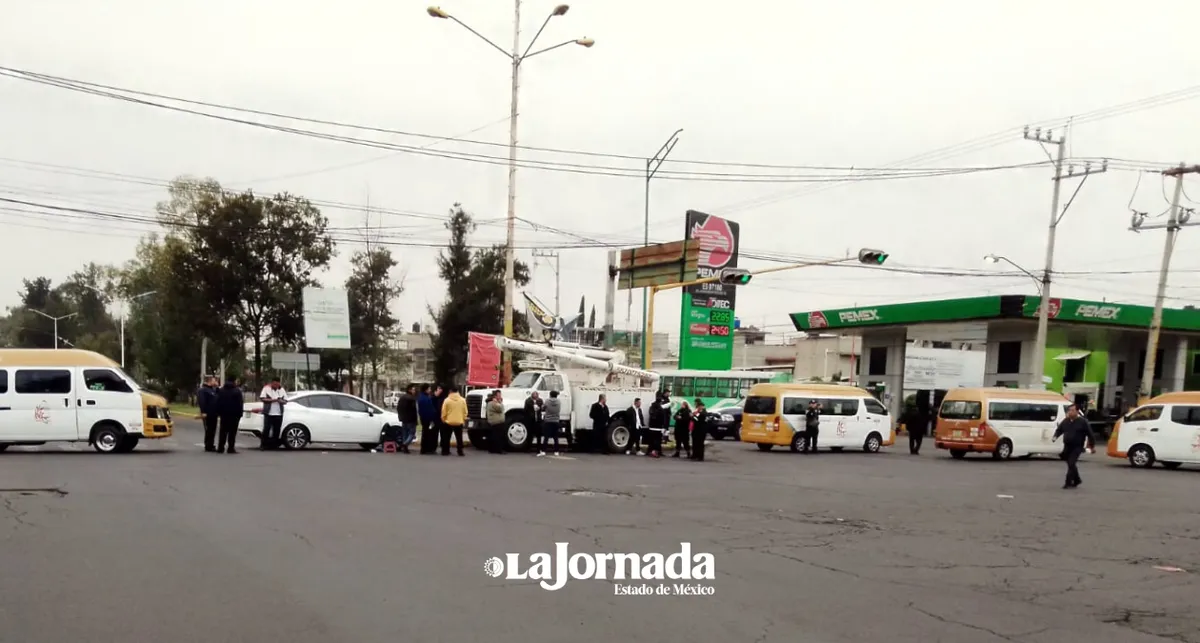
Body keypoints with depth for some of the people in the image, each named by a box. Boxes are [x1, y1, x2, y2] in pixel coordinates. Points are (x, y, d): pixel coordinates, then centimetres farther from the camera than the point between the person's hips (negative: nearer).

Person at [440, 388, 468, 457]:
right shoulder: (462, 400, -2)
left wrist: (443, 420, 10)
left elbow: (444, 412, -6)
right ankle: (460, 452, 5)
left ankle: (445, 451, 12)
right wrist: (464, 420, 15)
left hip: (448, 422, -2)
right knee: (459, 438, 8)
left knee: (446, 438, 10)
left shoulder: (447, 400, -9)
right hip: (459, 422, 2)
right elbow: (465, 412, 2)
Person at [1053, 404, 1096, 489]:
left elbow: (1090, 434, -3)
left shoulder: (1083, 421, -7)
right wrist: (1055, 436, -5)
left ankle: (1068, 483, -11)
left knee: (1071, 464, -14)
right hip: (1067, 446, 6)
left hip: (1077, 447, -6)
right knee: (1071, 464, 14)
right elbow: (1059, 430, 17)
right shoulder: (1065, 421, 8)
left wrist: (1092, 446, -1)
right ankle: (1077, 480, 34)